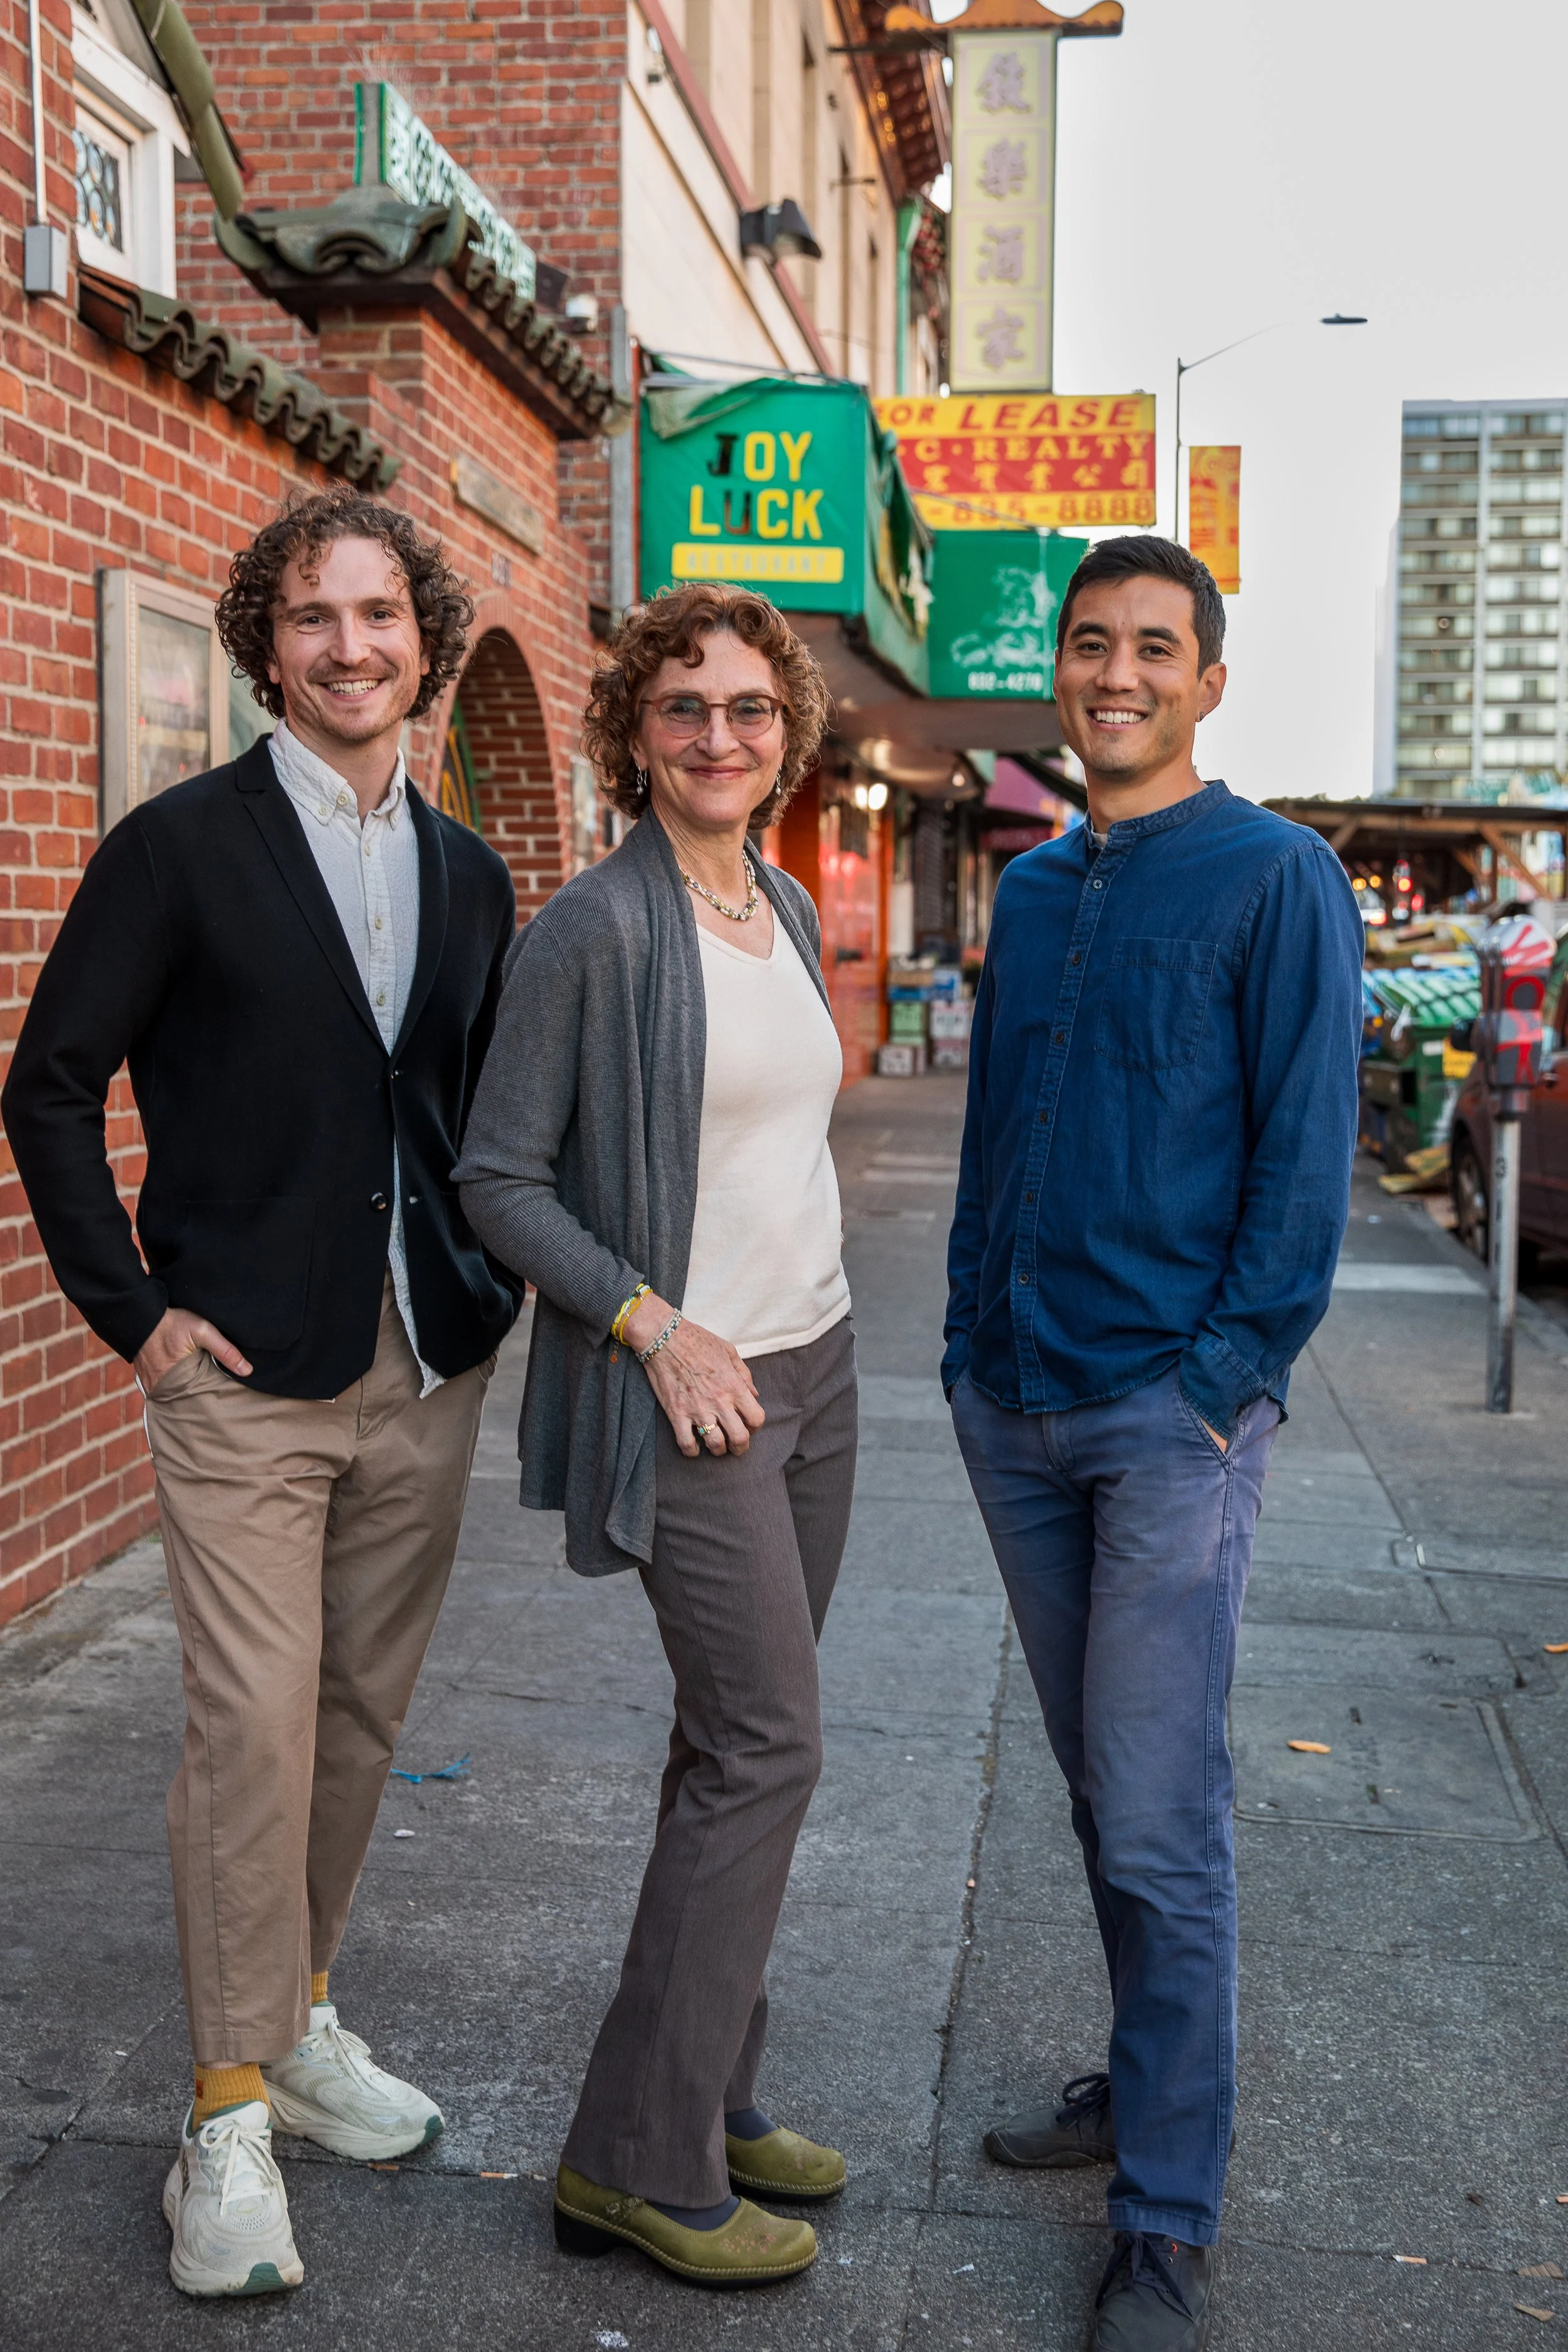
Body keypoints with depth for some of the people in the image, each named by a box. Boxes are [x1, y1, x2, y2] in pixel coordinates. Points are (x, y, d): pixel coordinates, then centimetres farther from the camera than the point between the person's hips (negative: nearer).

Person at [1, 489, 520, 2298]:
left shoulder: (467, 874, 10)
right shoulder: (182, 846, -5)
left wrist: (492, 1285, 9)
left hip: (426, 1371, 5)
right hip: (247, 1375, -5)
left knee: (363, 1718, 14)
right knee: (253, 1734, -4)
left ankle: (297, 2022, 32)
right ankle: (231, 2119, 12)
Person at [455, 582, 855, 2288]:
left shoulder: (789, 912, 10)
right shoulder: (596, 929, -13)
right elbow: (498, 1178, -12)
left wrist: (800, 1323, 17)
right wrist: (657, 1326, -18)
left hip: (811, 1361, 8)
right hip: (681, 1383, -7)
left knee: (737, 1744, 12)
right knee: (768, 1744, -7)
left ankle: (706, 2097, 26)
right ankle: (638, 2159, 7)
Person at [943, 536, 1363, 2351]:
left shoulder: (1275, 878, -5)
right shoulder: (1030, 888, 13)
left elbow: (1306, 1161, -9)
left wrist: (1222, 1384, -14)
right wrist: (969, 1341, 11)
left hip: (1171, 1417, -6)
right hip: (1016, 1410, 6)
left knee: (1159, 1824, -3)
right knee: (1102, 1792, 17)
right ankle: (1142, 2085, 34)